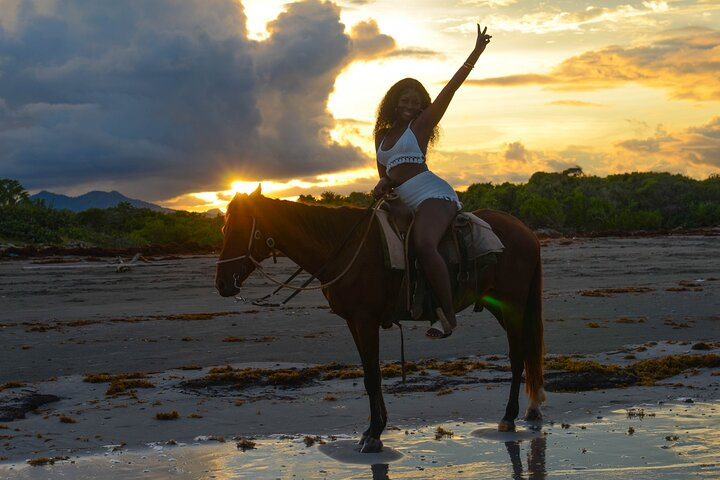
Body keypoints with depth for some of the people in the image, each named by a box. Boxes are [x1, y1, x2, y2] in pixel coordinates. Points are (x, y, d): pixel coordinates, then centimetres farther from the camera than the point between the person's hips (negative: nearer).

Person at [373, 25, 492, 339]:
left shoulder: (421, 125, 3)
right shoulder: (382, 135, 20)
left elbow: (452, 87, -3)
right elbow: (385, 175, 29)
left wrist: (477, 51, -7)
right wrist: (384, 185, 4)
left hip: (434, 194, -9)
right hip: (409, 203, 9)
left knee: (424, 244, -34)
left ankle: (448, 315, -33)